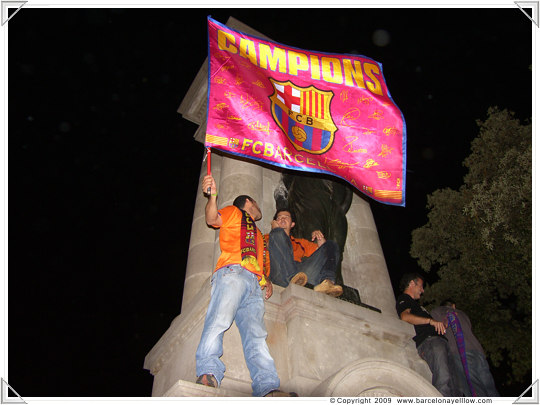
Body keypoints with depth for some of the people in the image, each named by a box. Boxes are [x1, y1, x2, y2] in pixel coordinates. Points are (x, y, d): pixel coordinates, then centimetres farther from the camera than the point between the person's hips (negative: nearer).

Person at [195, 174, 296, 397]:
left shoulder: (257, 234, 44)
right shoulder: (233, 212, 27)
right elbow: (212, 219, 6)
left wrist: (266, 280, 15)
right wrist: (212, 196, -13)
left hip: (254, 284, 5)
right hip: (233, 272, -5)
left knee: (256, 334, -14)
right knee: (219, 319, -28)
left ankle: (267, 388, -32)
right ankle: (208, 373, -38)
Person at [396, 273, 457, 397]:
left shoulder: (413, 303, 38)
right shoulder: (404, 299, 10)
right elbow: (405, 316, -13)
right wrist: (431, 320, -18)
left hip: (437, 340, 9)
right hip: (428, 340, -9)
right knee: (443, 379, -26)